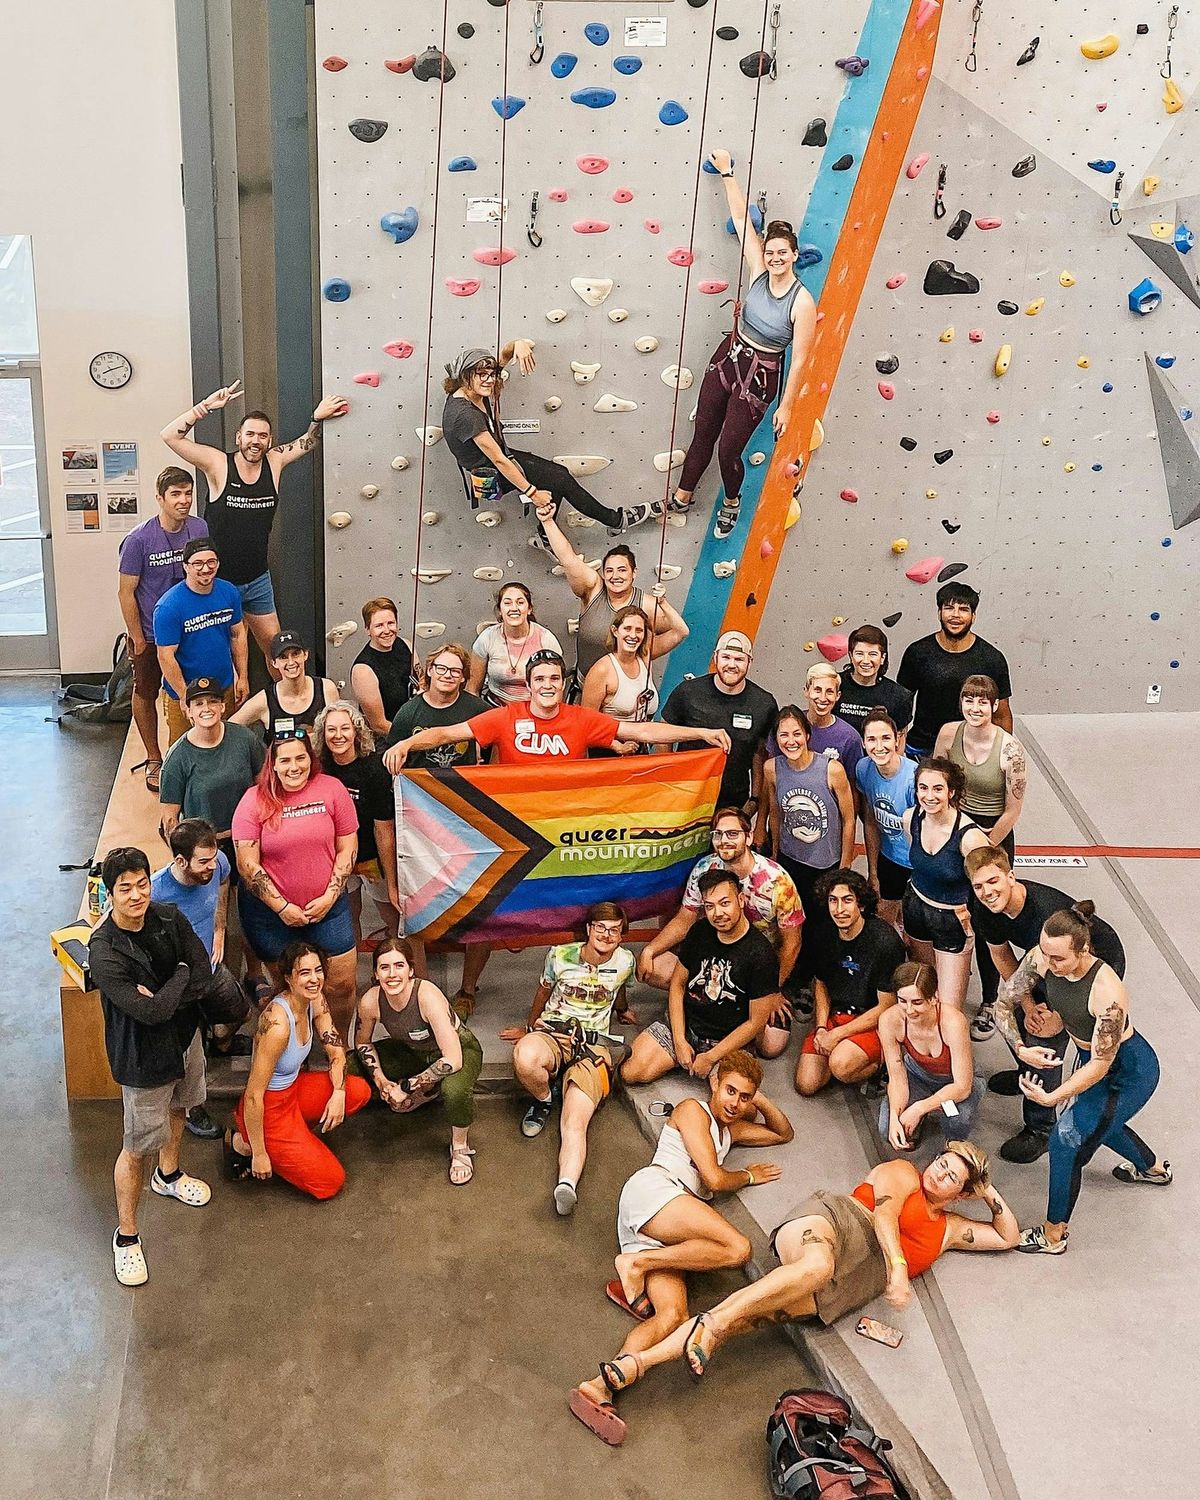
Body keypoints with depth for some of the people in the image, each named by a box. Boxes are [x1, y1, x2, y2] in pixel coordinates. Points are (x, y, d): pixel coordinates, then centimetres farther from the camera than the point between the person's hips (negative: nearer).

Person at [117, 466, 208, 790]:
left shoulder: (200, 529, -9)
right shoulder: (139, 540, -21)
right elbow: (126, 592, -14)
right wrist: (137, 639, -12)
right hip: (150, 634, -3)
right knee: (146, 695, 13)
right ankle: (154, 760, 30)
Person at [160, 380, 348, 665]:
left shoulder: (274, 462, -1)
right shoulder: (218, 464, -12)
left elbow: (307, 442, 15)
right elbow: (170, 435, -19)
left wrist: (318, 418, -3)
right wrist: (206, 406, -23)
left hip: (258, 580, 4)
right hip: (218, 579, -4)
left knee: (275, 647, 12)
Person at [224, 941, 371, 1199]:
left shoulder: (315, 1001, -8)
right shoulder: (277, 1024, -33)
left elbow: (337, 1053, 6)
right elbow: (253, 1096, -28)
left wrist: (339, 1093, -12)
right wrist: (259, 1154, -21)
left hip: (293, 1090, 8)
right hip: (267, 1111, -8)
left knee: (360, 1091, -2)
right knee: (330, 1182, -4)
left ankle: (295, 1133, 8)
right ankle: (242, 1144, 6)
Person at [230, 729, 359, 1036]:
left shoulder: (332, 790, -5)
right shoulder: (255, 800, -9)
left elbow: (347, 848, -1)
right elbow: (248, 865, -10)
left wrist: (329, 898, -8)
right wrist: (282, 907, -13)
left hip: (327, 906, 1)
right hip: (271, 910, -1)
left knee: (341, 985, 4)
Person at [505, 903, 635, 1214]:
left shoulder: (624, 961, 6)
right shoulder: (560, 955, 3)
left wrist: (623, 1011, 53)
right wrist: (529, 1028, 36)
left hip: (593, 1045, -1)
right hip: (552, 1034, 1)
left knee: (575, 1124, -27)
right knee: (525, 1058, -40)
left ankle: (567, 1185, -53)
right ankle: (544, 1100, -6)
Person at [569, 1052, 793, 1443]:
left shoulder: (730, 1129, 33)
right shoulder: (692, 1110, 9)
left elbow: (783, 1133, 45)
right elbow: (714, 1178, -2)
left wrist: (759, 1101, 26)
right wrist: (748, 1175, 16)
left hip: (662, 1234, 7)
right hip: (653, 1192, -7)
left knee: (674, 1315, -22)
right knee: (738, 1247, -29)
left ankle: (602, 1385, -41)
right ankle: (637, 1264, -20)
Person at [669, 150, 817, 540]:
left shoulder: (803, 303, -21)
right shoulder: (758, 273, -8)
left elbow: (799, 359, -15)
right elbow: (741, 219, -4)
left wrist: (786, 406, -12)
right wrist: (726, 172, -1)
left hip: (759, 378, -5)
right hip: (727, 358, 5)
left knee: (728, 450, 4)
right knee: (702, 436, 14)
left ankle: (731, 504, 33)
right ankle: (681, 498, 33)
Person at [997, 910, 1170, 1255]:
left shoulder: (1108, 994, -40)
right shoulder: (1042, 959, -23)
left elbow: (1100, 1066, -31)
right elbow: (1003, 1003, -11)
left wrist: (1052, 1097, -34)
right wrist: (1020, 1048, -25)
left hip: (1130, 1073, -8)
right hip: (1091, 1056, 8)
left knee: (1068, 1139, -7)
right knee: (1095, 1121, 31)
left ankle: (1053, 1236, 13)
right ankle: (1153, 1169, 62)